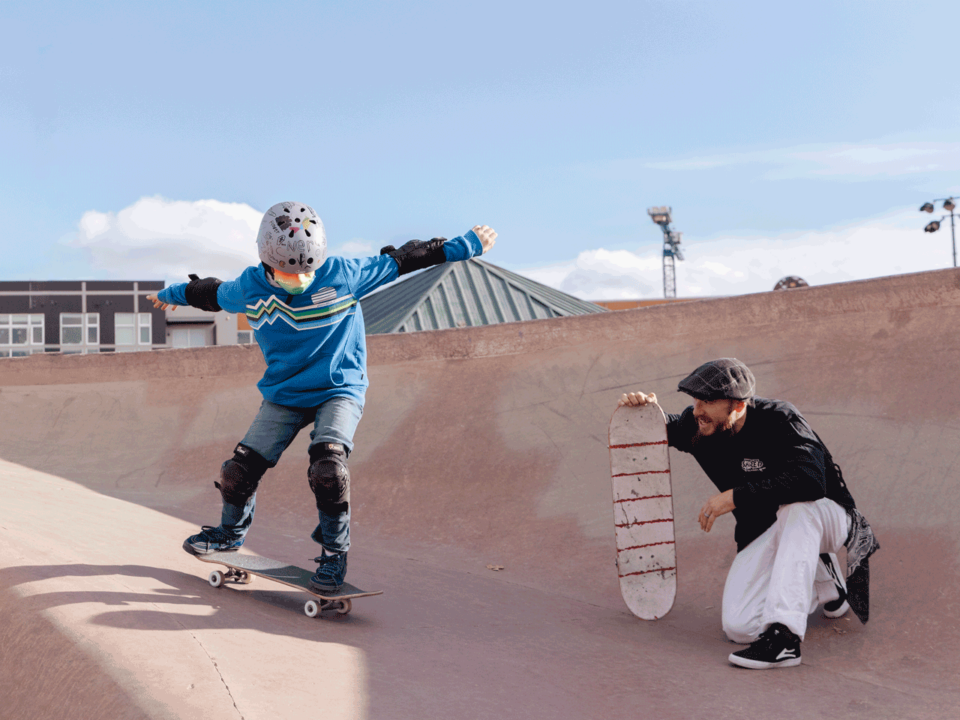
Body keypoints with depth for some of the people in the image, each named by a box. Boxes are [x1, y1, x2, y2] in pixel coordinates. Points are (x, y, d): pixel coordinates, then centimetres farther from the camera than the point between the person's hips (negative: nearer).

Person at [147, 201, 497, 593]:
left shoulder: (342, 275, -16)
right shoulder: (248, 289, -9)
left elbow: (399, 261, -8)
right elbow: (211, 293, 14)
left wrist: (467, 245, -3)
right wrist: (171, 294, 31)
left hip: (339, 390, -3)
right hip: (283, 396, 3)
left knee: (327, 465, -27)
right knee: (239, 469, -2)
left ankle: (335, 550, -6)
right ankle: (231, 531, 30)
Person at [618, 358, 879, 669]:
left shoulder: (779, 420, -24)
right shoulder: (698, 427, -7)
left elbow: (810, 481, -39)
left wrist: (735, 497, -35)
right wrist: (641, 410, -12)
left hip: (825, 517, -5)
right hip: (763, 536, 5)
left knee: (795, 507, -42)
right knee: (739, 626, -17)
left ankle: (784, 637, -42)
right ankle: (822, 584, 10)